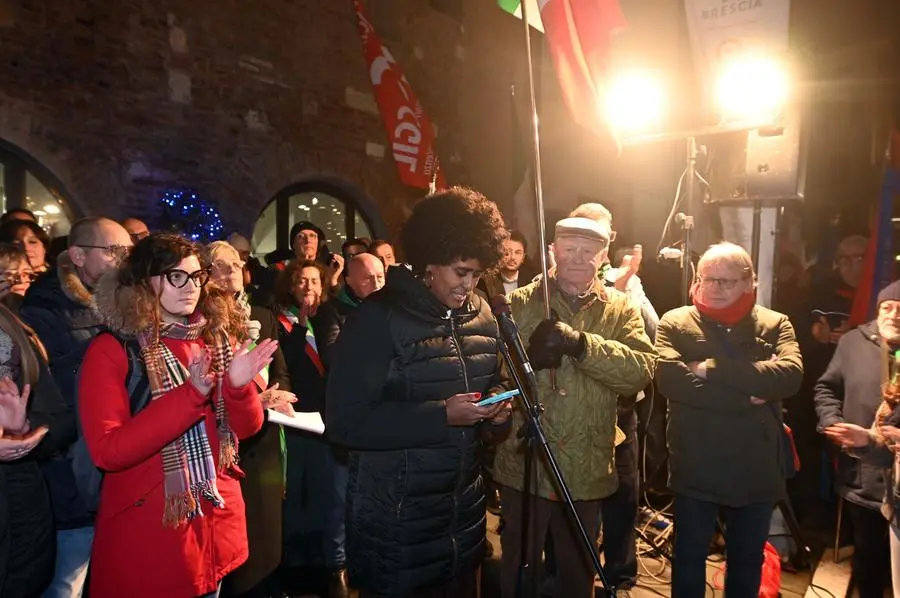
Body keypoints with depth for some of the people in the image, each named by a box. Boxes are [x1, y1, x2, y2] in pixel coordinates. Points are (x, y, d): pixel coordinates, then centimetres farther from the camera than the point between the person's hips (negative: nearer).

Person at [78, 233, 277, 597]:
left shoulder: (213, 339, 2)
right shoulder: (111, 349, -12)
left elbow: (247, 427, 2)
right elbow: (107, 452, -20)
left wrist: (238, 386, -19)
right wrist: (190, 394, -30)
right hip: (146, 531, -5)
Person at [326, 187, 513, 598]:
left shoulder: (482, 314, 4)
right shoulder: (379, 317, -16)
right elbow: (344, 422, -19)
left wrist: (498, 403, -6)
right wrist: (440, 415, -25)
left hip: (465, 507, 6)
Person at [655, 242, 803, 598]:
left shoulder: (775, 324, 3)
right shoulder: (675, 323, -2)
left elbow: (790, 375, -16)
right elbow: (669, 379, -19)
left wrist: (711, 369, -20)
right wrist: (743, 397, -19)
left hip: (756, 470, 2)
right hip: (695, 469, -2)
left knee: (748, 560, 20)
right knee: (690, 556, 15)